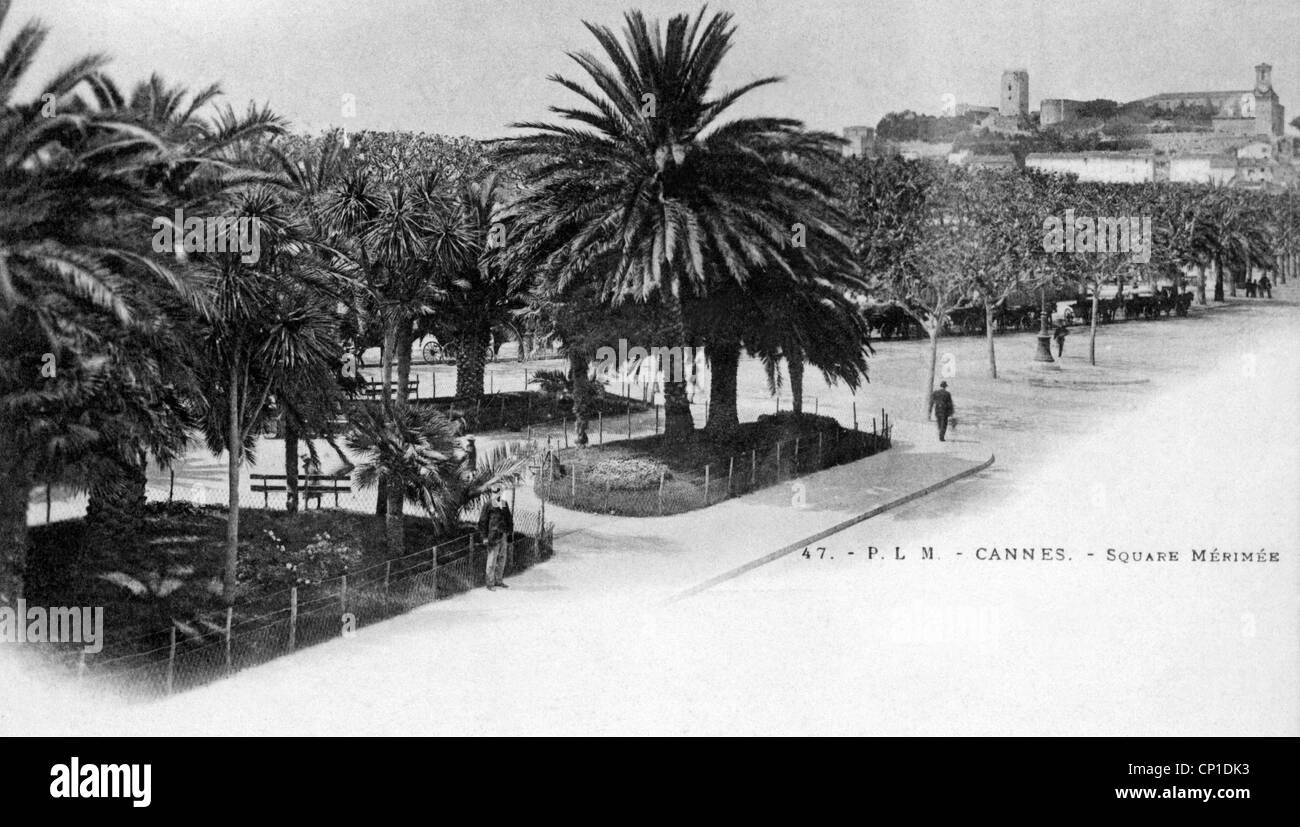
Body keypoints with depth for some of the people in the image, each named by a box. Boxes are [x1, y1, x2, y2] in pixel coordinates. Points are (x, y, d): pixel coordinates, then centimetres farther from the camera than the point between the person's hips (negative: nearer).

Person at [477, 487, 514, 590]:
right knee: (492, 559, -6)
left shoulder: (504, 504, 12)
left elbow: (509, 519, 21)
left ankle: (499, 580, 22)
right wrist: (484, 536, -9)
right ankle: (490, 583, -3)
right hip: (493, 534, -6)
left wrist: (510, 531, 13)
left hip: (504, 535, 6)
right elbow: (482, 522, -5)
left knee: (502, 558, 12)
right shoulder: (488, 505, -5)